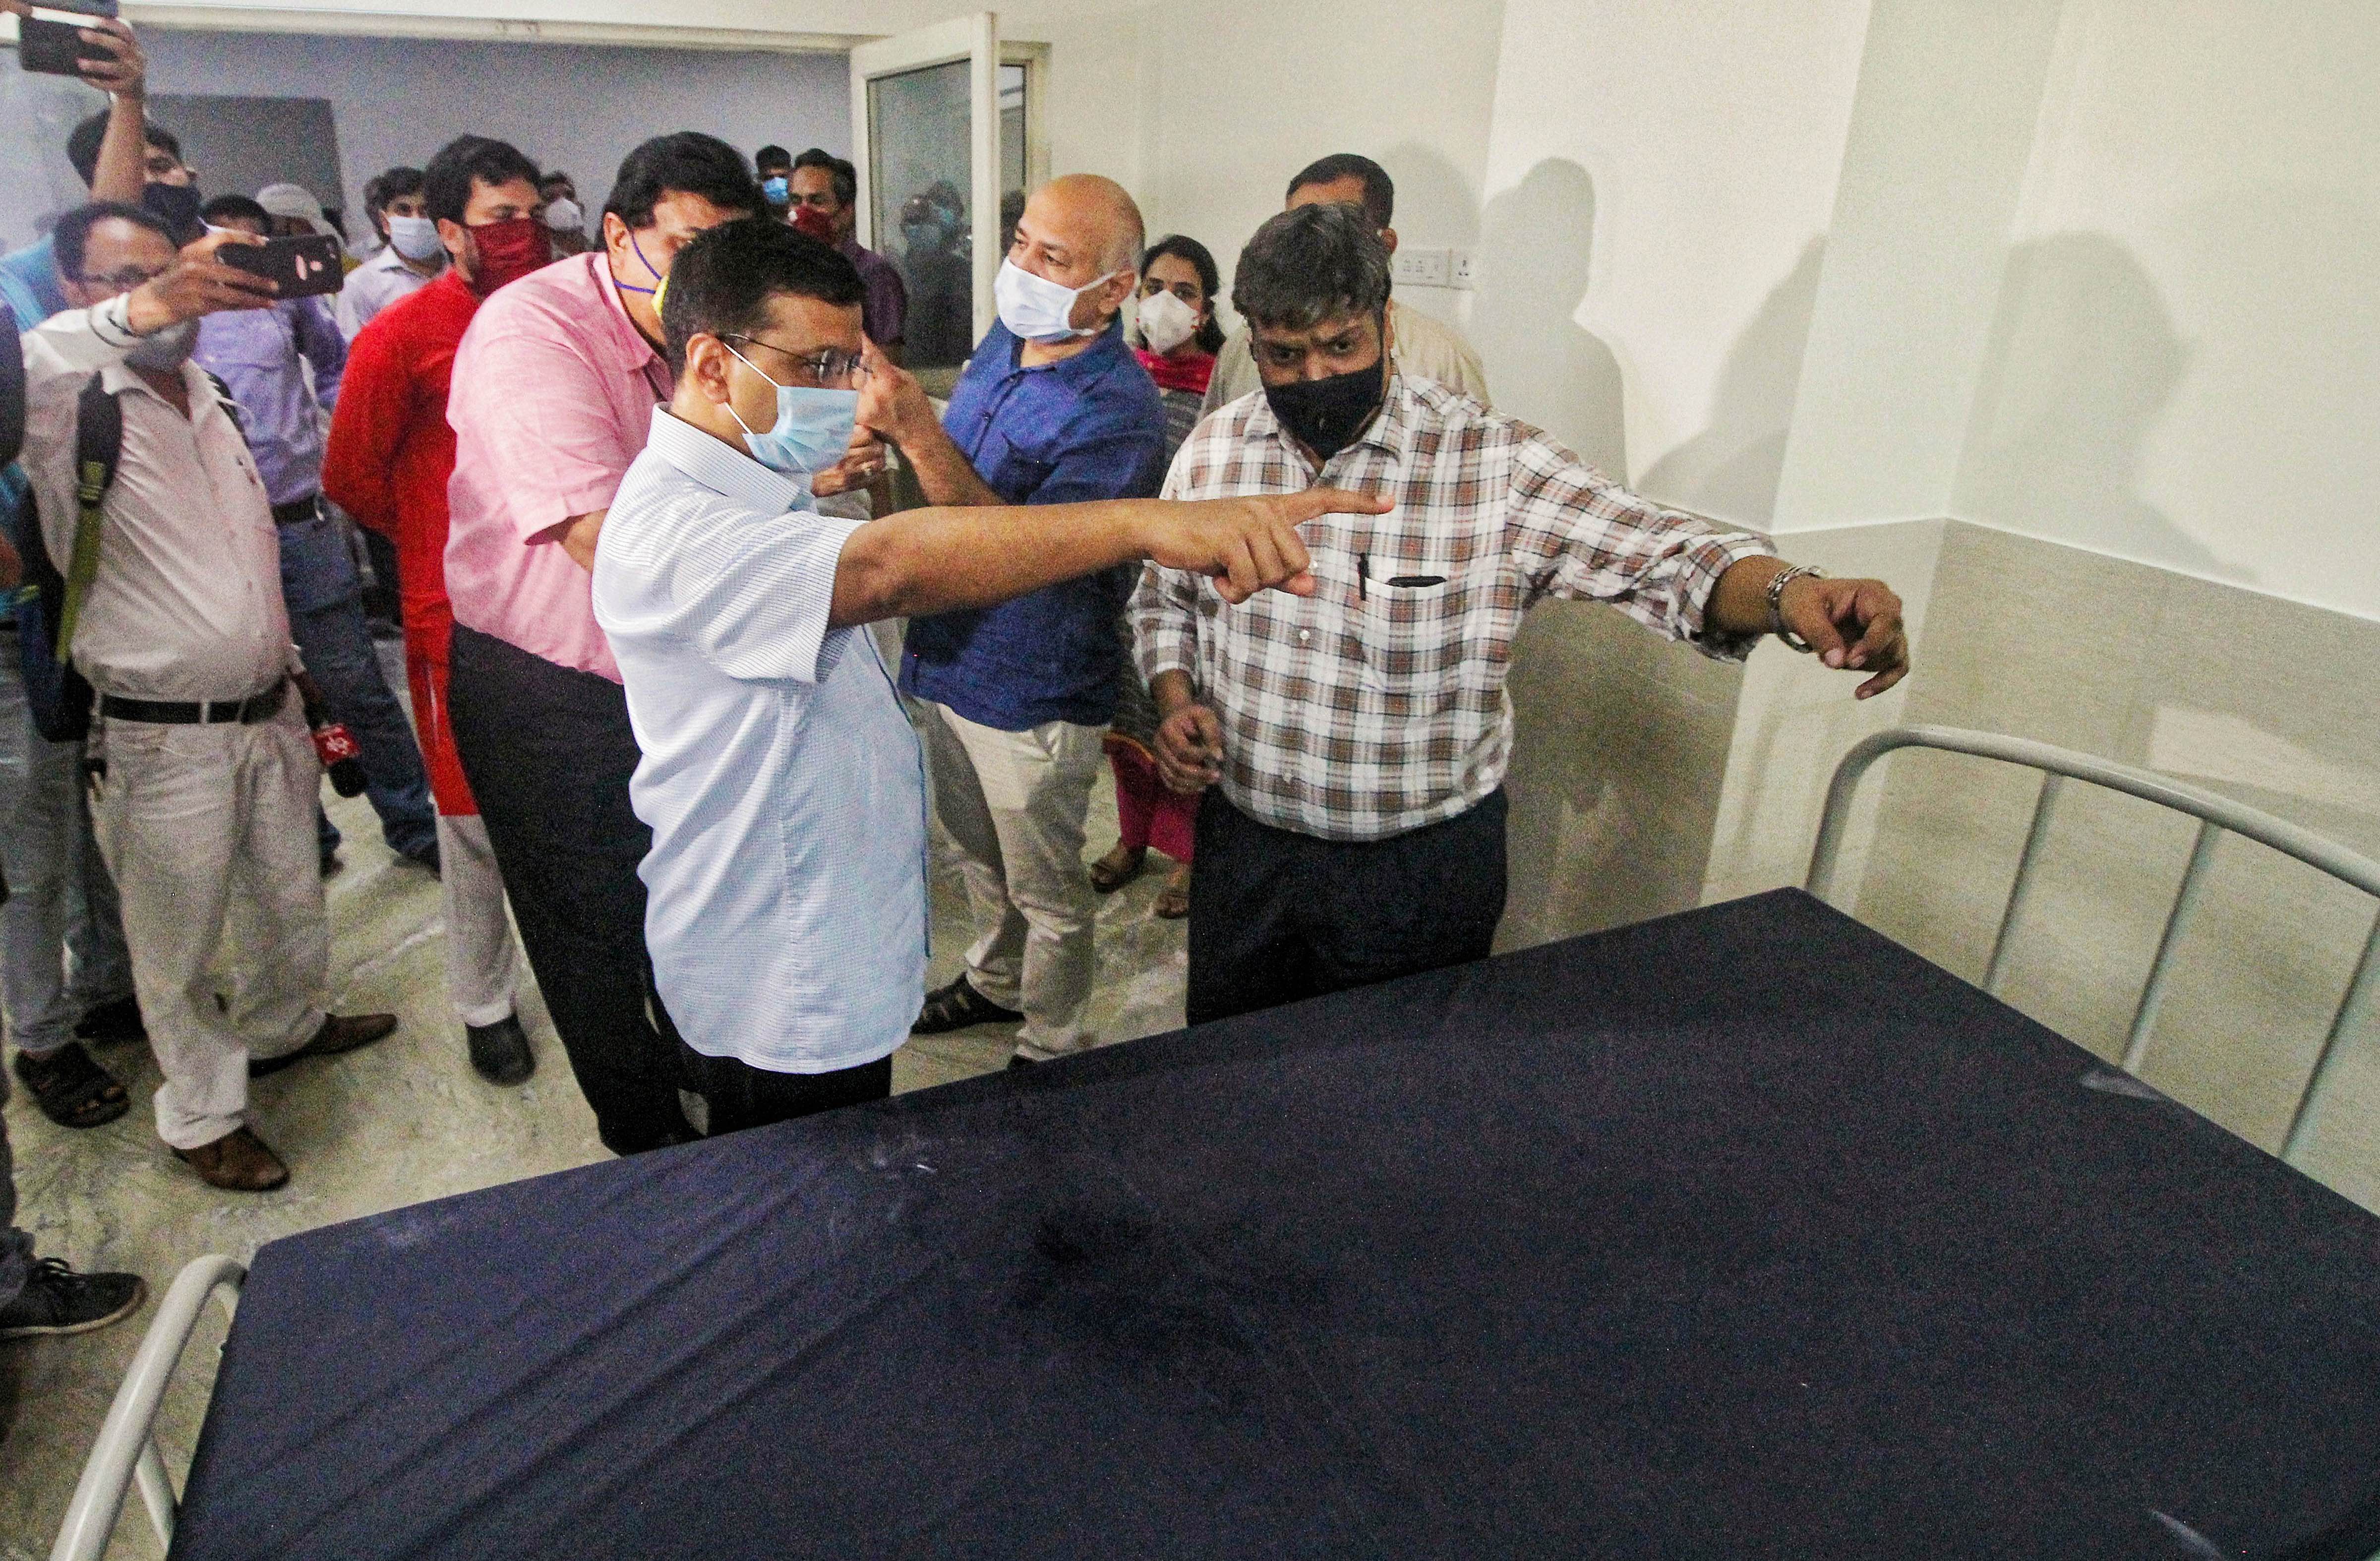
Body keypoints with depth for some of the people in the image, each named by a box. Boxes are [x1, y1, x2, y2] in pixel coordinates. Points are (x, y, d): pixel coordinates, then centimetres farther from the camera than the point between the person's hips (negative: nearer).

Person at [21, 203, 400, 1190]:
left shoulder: (205, 402, 12)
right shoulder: (69, 412, -11)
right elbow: (26, 372, -38)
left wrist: (291, 668, 21)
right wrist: (135, 314, -50)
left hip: (270, 712, 7)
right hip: (164, 739, -6)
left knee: (290, 900, 22)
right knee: (180, 943, 8)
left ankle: (282, 1028, 46)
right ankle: (203, 1116, 26)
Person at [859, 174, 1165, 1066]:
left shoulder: (1118, 413, -25)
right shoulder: (1004, 341, 1)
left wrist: (915, 430, -39)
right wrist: (887, 435, 3)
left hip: (1032, 697, -8)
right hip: (949, 659, 8)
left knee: (1047, 892, 12)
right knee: (979, 855, 27)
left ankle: (1053, 1053, 34)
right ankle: (998, 982, 52)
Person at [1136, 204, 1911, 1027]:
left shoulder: (1492, 463, -14)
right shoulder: (1212, 451, 0)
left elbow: (1660, 553, -21)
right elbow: (1163, 601, 12)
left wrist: (1792, 594, -41)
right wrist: (1177, 704, -6)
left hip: (1419, 868, -3)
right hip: (1241, 847, 4)